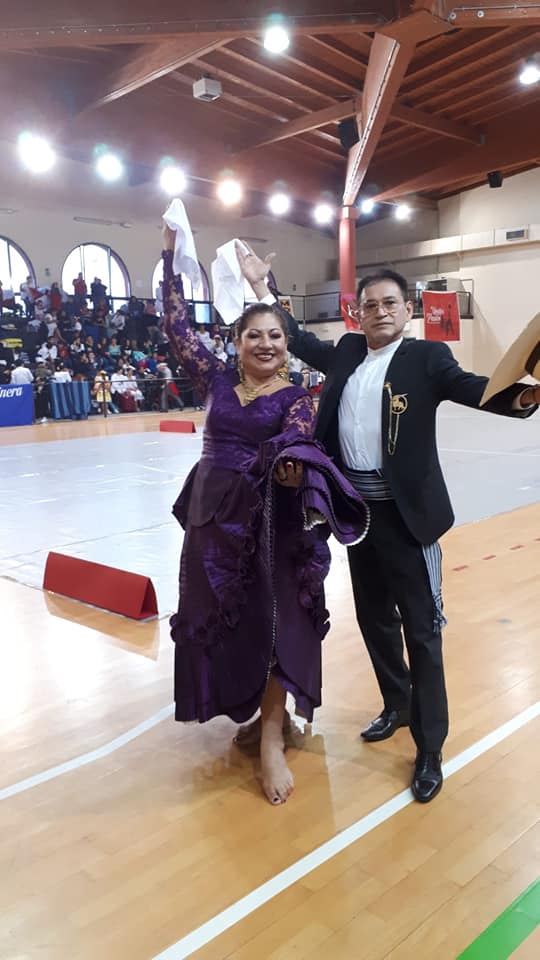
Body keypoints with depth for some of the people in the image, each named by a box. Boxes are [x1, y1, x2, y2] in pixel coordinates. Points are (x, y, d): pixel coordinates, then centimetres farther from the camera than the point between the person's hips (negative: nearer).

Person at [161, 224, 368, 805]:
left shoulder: (297, 399, -4)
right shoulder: (216, 382, 5)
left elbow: (295, 441, -22)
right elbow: (177, 327, 4)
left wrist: (291, 464, -45)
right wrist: (171, 255, 1)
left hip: (269, 524, -4)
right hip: (212, 520, 4)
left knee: (273, 624, 1)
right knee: (217, 621, 14)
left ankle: (272, 741, 10)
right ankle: (247, 710, 38)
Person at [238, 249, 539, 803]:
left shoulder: (426, 357, -5)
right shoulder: (346, 353, 10)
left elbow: (470, 387, -21)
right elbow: (297, 340, 22)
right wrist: (260, 285, 21)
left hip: (405, 512, -5)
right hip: (357, 509, 6)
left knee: (420, 628, 2)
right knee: (374, 618, 18)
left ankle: (429, 749, 15)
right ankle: (396, 706, 40)